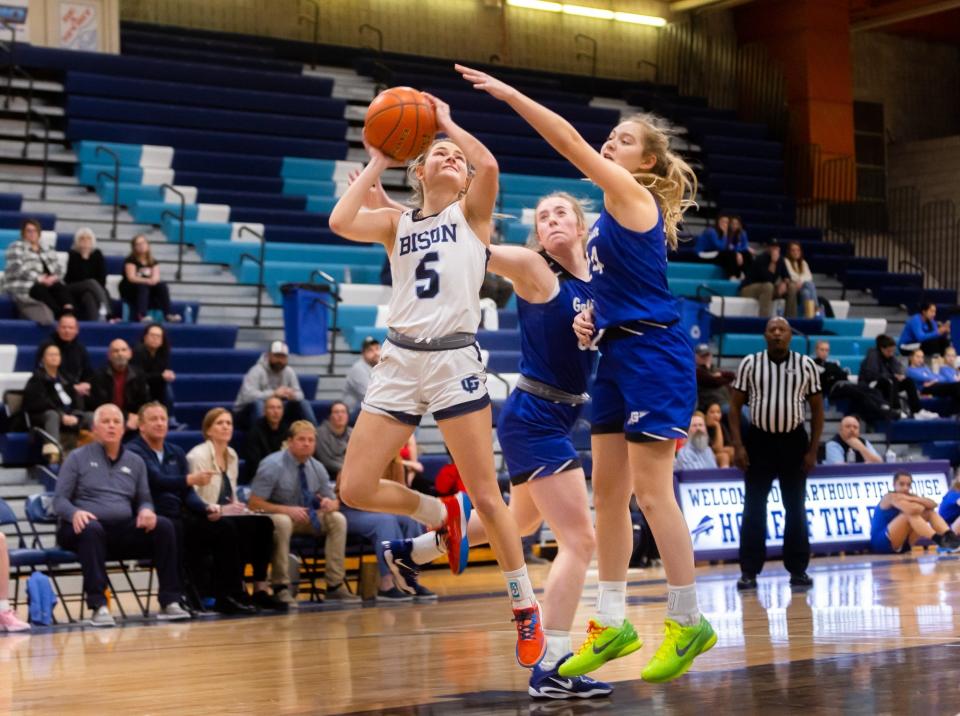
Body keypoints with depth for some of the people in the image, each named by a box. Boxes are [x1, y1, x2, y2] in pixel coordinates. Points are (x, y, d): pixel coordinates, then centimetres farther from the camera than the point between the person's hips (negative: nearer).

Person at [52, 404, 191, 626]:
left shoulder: (135, 462, 18)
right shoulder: (77, 458, 7)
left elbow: (144, 500, 17)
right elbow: (59, 500, 1)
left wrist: (146, 511, -9)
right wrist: (75, 512, -23)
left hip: (124, 531, 4)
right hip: (85, 528, -3)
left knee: (163, 526, -23)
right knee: (92, 529, -40)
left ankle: (169, 602, -23)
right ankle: (99, 606, -44)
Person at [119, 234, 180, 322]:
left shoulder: (153, 262, 8)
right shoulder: (130, 261, -6)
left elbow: (156, 278, -6)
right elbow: (131, 278, -19)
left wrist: (153, 280, -33)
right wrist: (147, 280, -35)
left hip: (148, 292, 4)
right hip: (129, 290, -4)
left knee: (162, 285, -23)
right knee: (142, 286, -35)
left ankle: (168, 313, -36)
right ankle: (142, 315, -51)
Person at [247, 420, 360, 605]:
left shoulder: (316, 467, 0)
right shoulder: (273, 465, -17)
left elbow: (334, 502, 6)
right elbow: (254, 504, -21)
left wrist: (330, 504, -20)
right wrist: (288, 510, -32)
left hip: (306, 519, 5)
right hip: (274, 517, -5)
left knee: (337, 518, -18)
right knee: (282, 521, -39)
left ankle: (334, 585, -17)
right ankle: (281, 588, -33)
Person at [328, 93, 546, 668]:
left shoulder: (472, 212, 7)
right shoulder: (396, 222, 14)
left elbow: (488, 165, -15)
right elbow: (341, 222, -6)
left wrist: (447, 119, -1)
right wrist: (377, 163, 3)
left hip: (455, 360, -4)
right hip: (400, 361, 4)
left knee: (486, 495, -4)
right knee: (355, 489, -2)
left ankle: (527, 607, 10)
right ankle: (443, 514, 24)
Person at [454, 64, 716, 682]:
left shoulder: (634, 195, -9)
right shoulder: (612, 211, 16)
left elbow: (571, 143, -18)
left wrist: (510, 94, -17)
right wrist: (592, 315, 5)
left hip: (654, 355, -9)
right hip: (617, 355, 9)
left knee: (651, 490, -8)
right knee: (608, 492, 8)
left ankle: (689, 622, 2)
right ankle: (613, 624, 14)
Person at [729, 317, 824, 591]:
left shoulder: (806, 365, 1)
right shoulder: (750, 363, 0)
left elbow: (817, 408, 6)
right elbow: (735, 405, 3)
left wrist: (813, 450, 0)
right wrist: (738, 445, -6)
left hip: (793, 440, 1)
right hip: (759, 440, 0)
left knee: (796, 507, 5)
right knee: (753, 508, 1)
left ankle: (798, 569, 13)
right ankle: (749, 571, 5)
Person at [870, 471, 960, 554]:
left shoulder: (910, 496, 7)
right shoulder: (890, 497, -15)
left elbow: (933, 505, -9)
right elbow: (912, 510, -34)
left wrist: (913, 499, -22)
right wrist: (923, 506, -16)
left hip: (900, 544, 8)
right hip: (881, 543, -8)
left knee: (930, 512, 0)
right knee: (911, 514, -27)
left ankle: (950, 537, -24)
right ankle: (939, 541, -36)